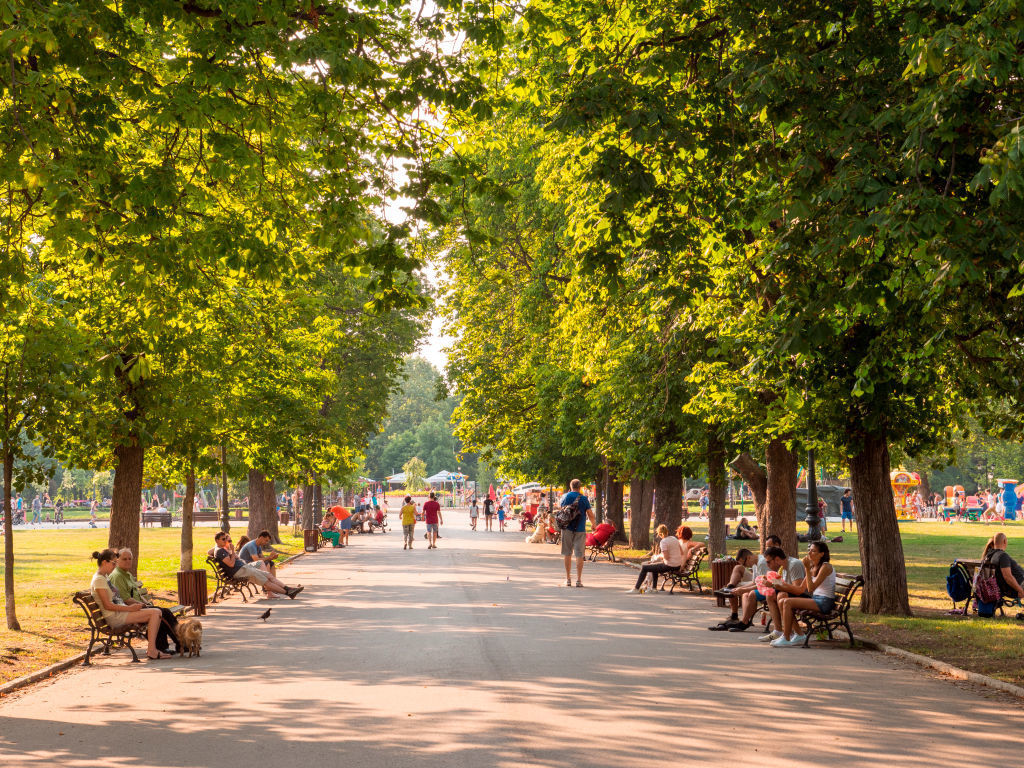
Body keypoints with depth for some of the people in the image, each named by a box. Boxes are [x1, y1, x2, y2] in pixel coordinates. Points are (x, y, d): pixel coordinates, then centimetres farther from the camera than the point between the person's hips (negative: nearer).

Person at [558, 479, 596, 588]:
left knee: (567, 554, 9)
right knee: (579, 554, 0)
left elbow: (560, 506, 20)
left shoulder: (565, 497, 1)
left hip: (567, 529, 1)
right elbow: (590, 515, -3)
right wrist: (593, 524, 16)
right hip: (580, 530, -1)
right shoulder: (584, 499, -3)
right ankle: (579, 580, -3)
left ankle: (568, 579, 11)